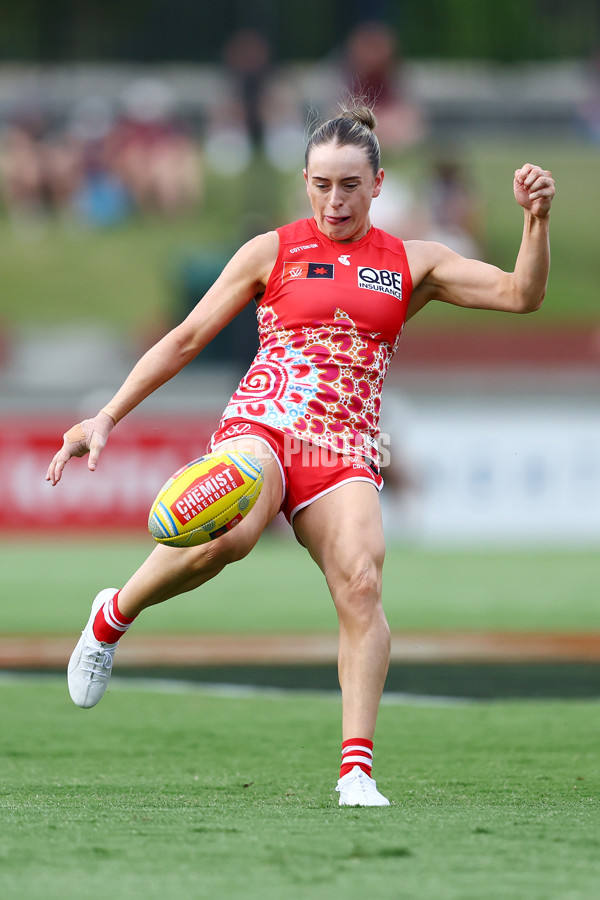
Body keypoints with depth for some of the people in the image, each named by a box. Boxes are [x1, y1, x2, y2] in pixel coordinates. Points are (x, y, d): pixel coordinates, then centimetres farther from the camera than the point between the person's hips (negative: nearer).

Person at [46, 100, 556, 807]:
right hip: (263, 422, -2)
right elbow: (185, 340, 12)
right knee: (226, 533, -35)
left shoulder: (410, 264, 17)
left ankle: (356, 768, -22)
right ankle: (112, 617, -9)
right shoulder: (274, 251, 11)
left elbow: (520, 295, 11)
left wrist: (536, 219, -6)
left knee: (361, 584, -23)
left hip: (344, 450, 2)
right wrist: (106, 418, 7)